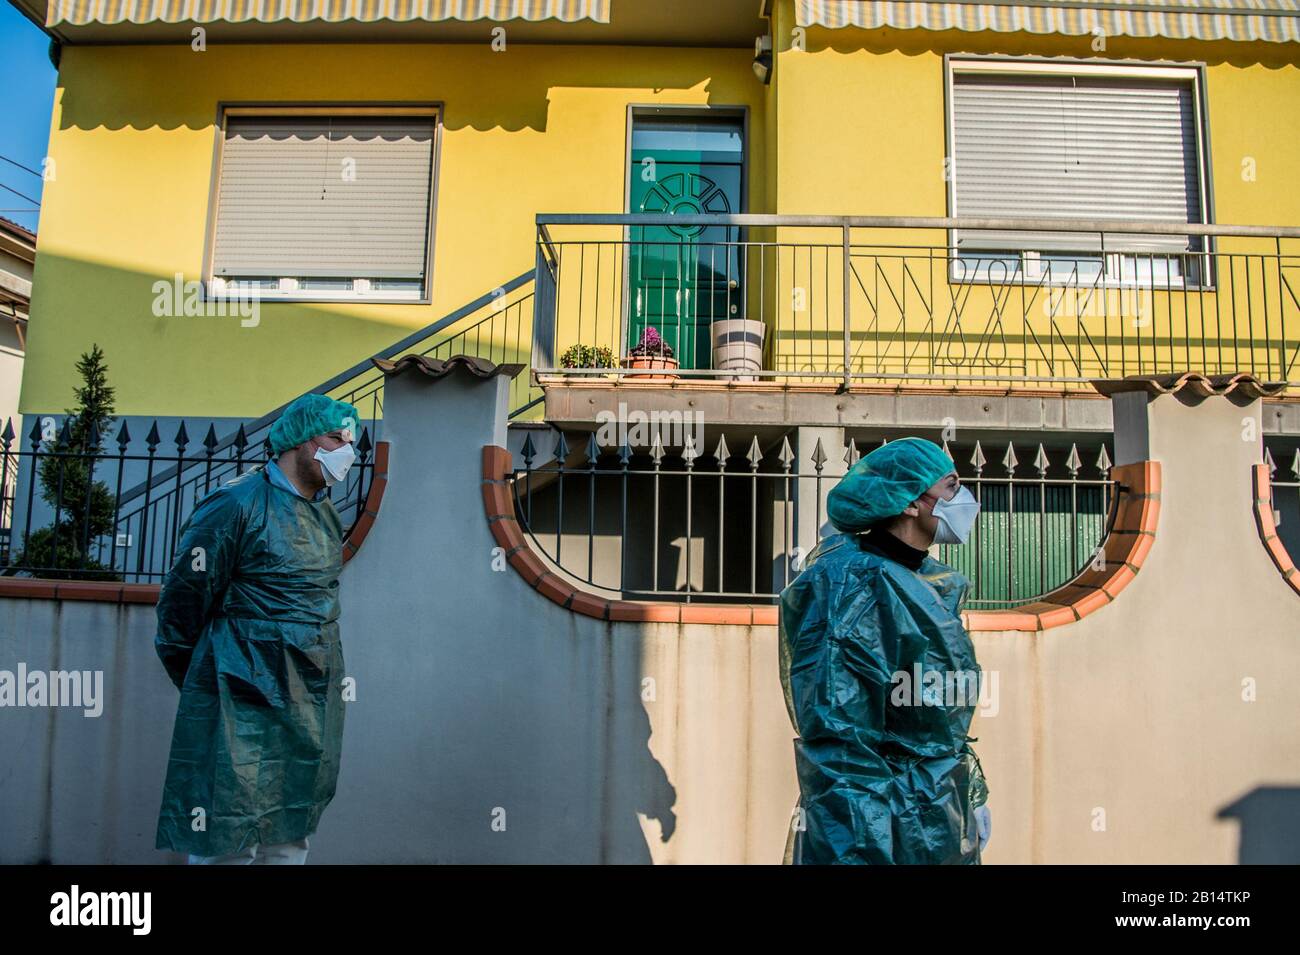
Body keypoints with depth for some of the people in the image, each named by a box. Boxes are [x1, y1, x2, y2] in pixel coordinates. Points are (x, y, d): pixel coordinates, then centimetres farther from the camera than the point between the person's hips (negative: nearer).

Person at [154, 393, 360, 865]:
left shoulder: (327, 515, 12)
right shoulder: (237, 504, -11)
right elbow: (183, 597, -7)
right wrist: (202, 686, 2)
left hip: (314, 705, 7)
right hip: (246, 706, -7)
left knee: (289, 842, 15)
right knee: (228, 846, 0)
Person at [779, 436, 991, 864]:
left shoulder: (931, 585, 9)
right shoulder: (850, 585, -19)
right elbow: (837, 738, -24)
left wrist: (973, 798, 19)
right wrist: (858, 852, -26)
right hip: (888, 838, -9)